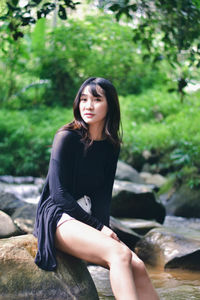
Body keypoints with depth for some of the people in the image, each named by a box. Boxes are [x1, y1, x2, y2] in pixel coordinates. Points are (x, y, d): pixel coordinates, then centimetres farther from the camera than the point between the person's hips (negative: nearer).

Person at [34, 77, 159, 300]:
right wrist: (99, 228, -14)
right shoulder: (67, 138, -7)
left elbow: (102, 195, 9)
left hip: (81, 217, 6)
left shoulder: (111, 146, 10)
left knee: (138, 267, -19)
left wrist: (104, 228, -10)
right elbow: (59, 194, -12)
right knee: (120, 254, -31)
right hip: (56, 217, -6)